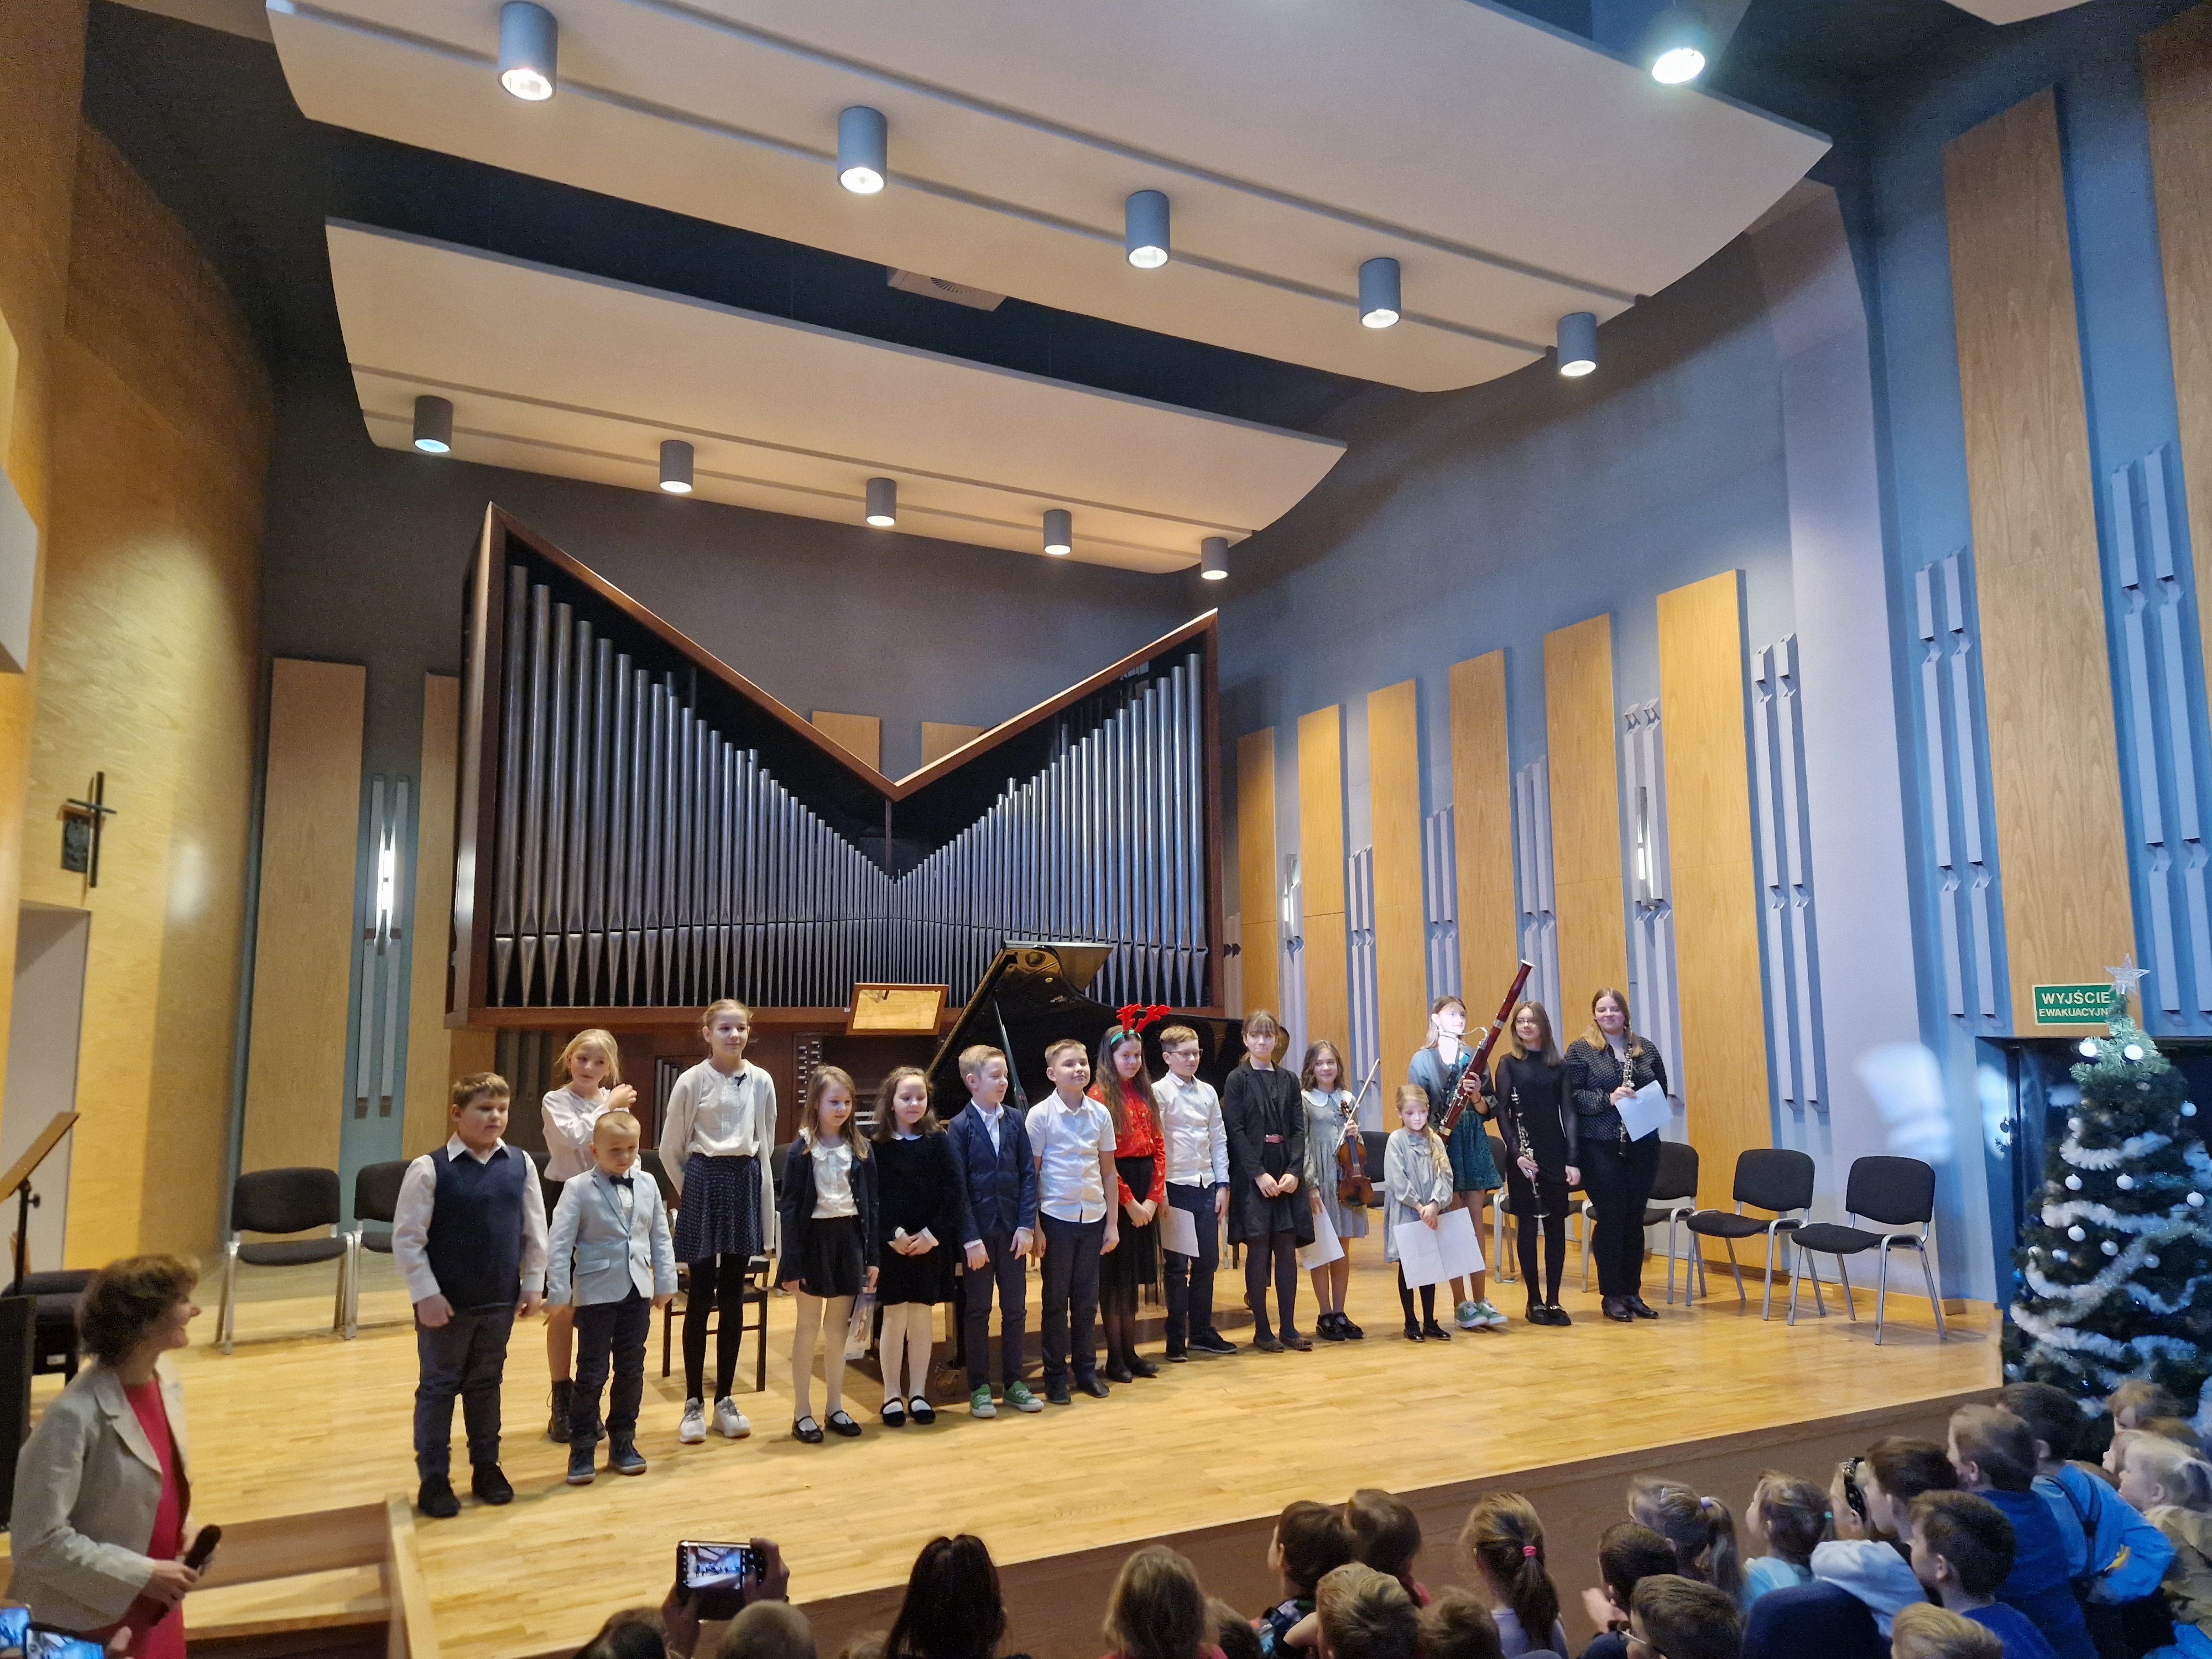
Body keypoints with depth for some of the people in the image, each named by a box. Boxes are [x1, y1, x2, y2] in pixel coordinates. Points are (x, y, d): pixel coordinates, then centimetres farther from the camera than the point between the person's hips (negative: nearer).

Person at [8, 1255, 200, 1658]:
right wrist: (141, 1575, -21)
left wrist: (184, 1531, -2)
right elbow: (39, 1541, -23)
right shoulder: (75, 1415, -26)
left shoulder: (165, 1378, -4)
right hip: (89, 1623, -6)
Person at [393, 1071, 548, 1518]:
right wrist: (426, 1294, -14)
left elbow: (535, 1230, 5)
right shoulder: (429, 1169, -13)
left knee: (487, 1384, 17)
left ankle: (486, 1467, 31)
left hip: (500, 1300, 3)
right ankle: (434, 1479, 22)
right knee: (438, 1387, 9)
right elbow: (406, 1238, -11)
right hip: (446, 1302, -3)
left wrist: (533, 1284, 5)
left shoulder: (520, 1166, -2)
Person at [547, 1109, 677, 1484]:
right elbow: (559, 1244, -12)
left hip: (637, 1293, 4)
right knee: (592, 1373, 2)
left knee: (632, 1370, 11)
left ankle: (623, 1442, 25)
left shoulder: (647, 1186, 3)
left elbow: (661, 1238, 9)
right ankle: (582, 1449, 15)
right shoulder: (579, 1189, -10)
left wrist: (665, 1284, 7)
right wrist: (560, 1295, -15)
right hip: (596, 1293, -4)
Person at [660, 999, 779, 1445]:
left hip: (746, 1183, 3)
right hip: (704, 1183, -3)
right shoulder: (693, 1081, -6)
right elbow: (670, 1150, 0)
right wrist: (693, 1190, 3)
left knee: (733, 1296, 8)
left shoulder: (761, 1082, 2)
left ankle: (724, 1399, 19)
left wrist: (754, 1187, 9)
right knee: (700, 1296, 2)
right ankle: (694, 1403, 13)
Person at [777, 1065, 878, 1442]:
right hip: (814, 1239, -3)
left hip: (849, 1239, 3)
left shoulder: (860, 1150, 3)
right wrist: (792, 1263, -11)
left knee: (838, 1328, 11)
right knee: (808, 1328, 6)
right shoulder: (801, 1151, -7)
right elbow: (791, 1209, -8)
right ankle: (802, 1412, 15)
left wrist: (872, 1256, 3)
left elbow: (870, 1205, 6)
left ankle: (835, 1407, 22)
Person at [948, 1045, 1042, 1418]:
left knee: (1016, 1308, 10)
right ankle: (979, 1387, 18)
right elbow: (959, 1188, -10)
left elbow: (1028, 1174, 2)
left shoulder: (1015, 1121, 2)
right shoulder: (959, 1127, -8)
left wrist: (1026, 1226, -5)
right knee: (978, 1311, 7)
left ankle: (1013, 1381, 23)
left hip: (1012, 1229, 3)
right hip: (978, 1230, -3)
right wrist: (971, 1239, -13)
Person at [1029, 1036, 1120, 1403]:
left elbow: (1109, 1172, 7)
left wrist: (1112, 1222, 6)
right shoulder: (1041, 1115, -8)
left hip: (1093, 1218, 3)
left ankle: (1086, 1368, 25)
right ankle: (1055, 1376, 18)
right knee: (1056, 1300, 6)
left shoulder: (1101, 1114, 2)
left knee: (1087, 1299, 11)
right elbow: (1031, 1173, -5)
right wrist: (1034, 1226, -7)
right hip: (1056, 1217, -3)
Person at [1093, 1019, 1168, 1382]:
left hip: (1144, 1195, 7)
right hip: (1115, 1194, -7)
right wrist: (1128, 1202, -14)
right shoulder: (1100, 1096, -9)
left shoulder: (1145, 1095, 12)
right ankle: (1115, 1358, 9)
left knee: (1134, 1274, 12)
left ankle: (1130, 1352, 20)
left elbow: (1158, 1148, 8)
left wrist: (1153, 1197, -3)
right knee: (1114, 1276, 1)